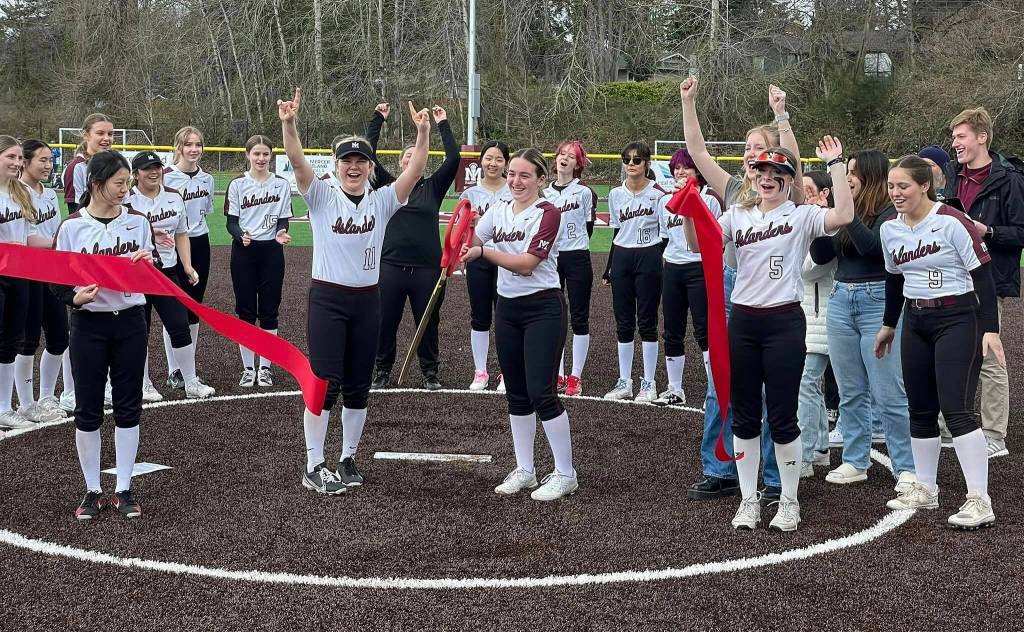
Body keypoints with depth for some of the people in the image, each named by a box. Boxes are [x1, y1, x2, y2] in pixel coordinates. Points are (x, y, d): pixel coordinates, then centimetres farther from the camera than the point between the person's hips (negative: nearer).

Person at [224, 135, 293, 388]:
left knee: (269, 310, 4)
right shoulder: (238, 184, 0)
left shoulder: (281, 184, 3)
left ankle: (265, 367, 15)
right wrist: (241, 235, -22)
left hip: (271, 251, 1)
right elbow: (231, 222, -1)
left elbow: (283, 219, 5)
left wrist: (281, 233, -17)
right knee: (245, 310, 2)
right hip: (243, 252, -1)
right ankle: (248, 368, 13)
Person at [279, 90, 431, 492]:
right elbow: (297, 162, -17)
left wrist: (423, 133, -21)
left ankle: (347, 460, 25)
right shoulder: (322, 198, -2)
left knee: (358, 387, 10)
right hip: (327, 299, -3)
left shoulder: (382, 201, 5)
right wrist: (289, 124, -33)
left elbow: (415, 171, -7)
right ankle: (314, 468, 4)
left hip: (366, 301, 3)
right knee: (324, 383, -5)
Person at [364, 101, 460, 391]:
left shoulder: (433, 187, 8)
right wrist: (378, 119, 4)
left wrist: (443, 124, 2)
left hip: (427, 267, 0)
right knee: (385, 322, 7)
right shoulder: (387, 185, 8)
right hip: (391, 266, 0)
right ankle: (383, 370, 22)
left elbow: (453, 159, -2)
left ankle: (430, 372, 22)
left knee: (428, 323, 8)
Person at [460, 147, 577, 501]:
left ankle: (565, 475, 3)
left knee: (541, 393, -9)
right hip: (507, 308, 7)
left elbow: (527, 263, -19)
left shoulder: (548, 214, -11)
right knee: (516, 394, 11)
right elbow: (470, 245, 3)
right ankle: (524, 471, 21)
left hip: (543, 309, -7)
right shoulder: (499, 211, 9)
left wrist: (483, 252, -25)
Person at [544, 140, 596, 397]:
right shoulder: (545, 193, 9)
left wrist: (573, 248, 6)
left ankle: (576, 377, 6)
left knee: (579, 318, 1)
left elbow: (588, 227, 2)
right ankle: (558, 375, 15)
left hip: (577, 259, -4)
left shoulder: (584, 192, -4)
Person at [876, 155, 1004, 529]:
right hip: (915, 322, 7)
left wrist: (990, 329, -16)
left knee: (956, 410, -13)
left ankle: (980, 502, -10)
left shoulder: (952, 222, -15)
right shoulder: (890, 229, 6)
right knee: (920, 410, 10)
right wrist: (888, 325, 26)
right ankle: (925, 490, 23)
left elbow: (983, 275, -13)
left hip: (957, 319, -7)